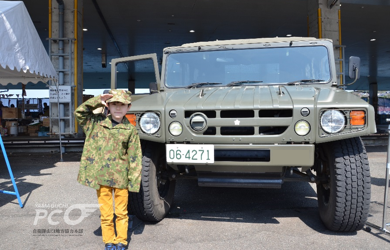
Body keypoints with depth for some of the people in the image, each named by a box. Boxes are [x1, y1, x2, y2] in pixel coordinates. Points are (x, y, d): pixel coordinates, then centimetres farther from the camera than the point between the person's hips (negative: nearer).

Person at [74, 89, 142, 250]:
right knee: (105, 213, 11)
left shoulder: (130, 130, -2)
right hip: (101, 177, 1)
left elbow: (134, 157, -2)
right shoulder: (97, 122, 4)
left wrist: (133, 180, -6)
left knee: (121, 212, 11)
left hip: (120, 178, -1)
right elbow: (79, 112, -2)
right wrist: (98, 101, -11)